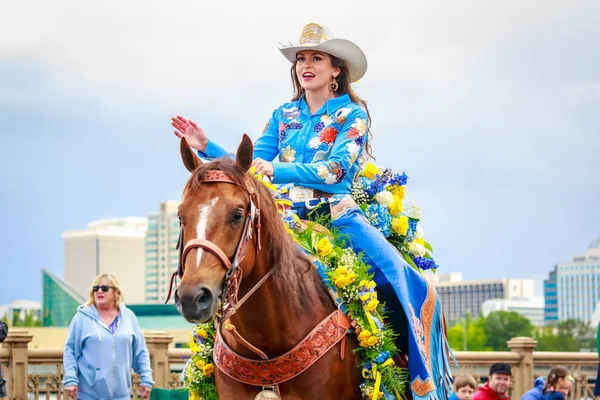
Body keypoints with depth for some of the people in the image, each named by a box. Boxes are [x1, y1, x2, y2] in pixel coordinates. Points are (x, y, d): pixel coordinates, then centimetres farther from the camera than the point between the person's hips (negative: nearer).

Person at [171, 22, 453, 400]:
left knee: (405, 282, -25)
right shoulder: (283, 116, 14)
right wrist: (207, 148, -4)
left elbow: (337, 169, -15)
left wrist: (278, 171, -27)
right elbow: (249, 168, 10)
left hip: (341, 216, -4)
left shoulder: (353, 113, 1)